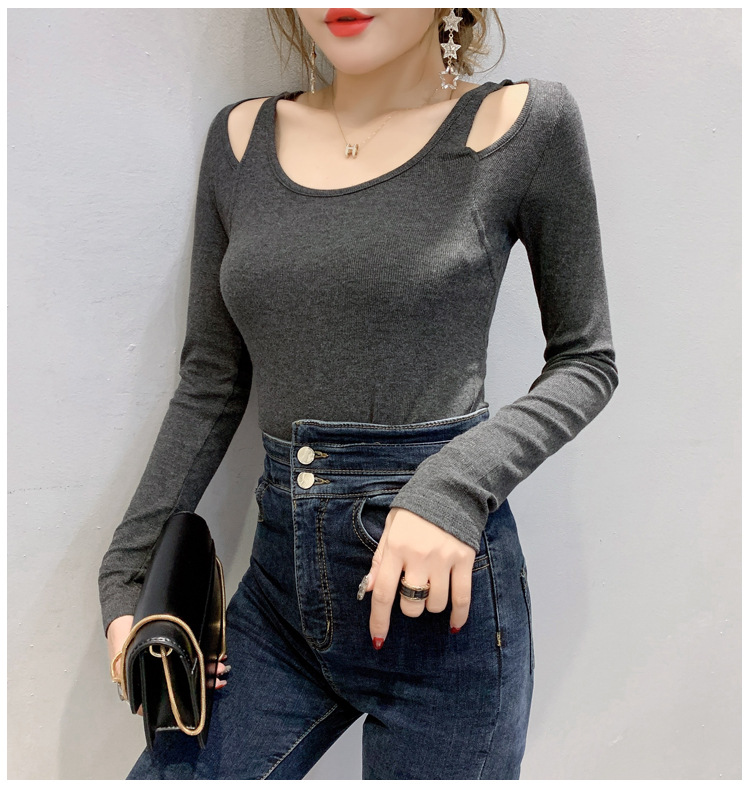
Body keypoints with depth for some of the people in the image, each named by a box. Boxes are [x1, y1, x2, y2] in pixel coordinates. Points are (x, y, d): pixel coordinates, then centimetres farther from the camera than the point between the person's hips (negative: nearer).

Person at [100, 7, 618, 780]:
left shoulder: (522, 122, -4)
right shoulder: (242, 136, 6)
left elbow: (585, 361, 1)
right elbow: (210, 382, 9)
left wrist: (460, 480, -16)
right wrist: (125, 580, 6)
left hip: (438, 593, -3)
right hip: (281, 580, 4)